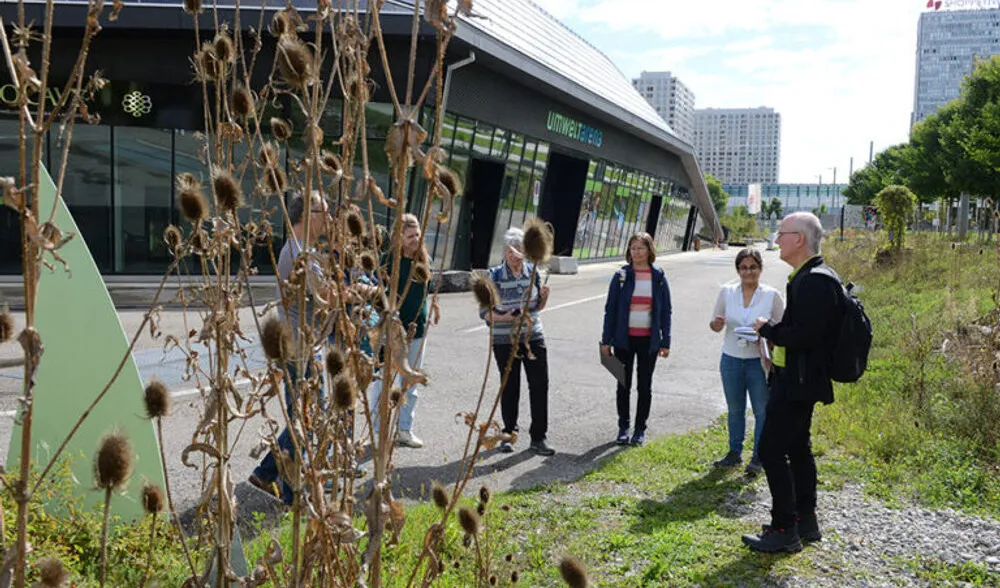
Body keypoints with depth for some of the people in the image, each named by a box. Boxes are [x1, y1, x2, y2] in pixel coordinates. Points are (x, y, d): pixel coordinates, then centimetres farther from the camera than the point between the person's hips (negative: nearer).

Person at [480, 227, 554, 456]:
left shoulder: (533, 271, 3)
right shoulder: (494, 276, -8)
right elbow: (484, 312, -8)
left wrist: (544, 296, -9)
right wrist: (504, 317, -25)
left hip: (533, 336, 3)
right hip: (505, 340, -3)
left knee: (540, 385, 0)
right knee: (510, 388, 6)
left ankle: (539, 437, 11)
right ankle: (509, 435, 24)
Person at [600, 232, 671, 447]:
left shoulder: (659, 278, 1)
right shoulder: (621, 276, -2)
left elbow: (665, 311, 4)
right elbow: (610, 308, 0)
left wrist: (665, 342, 0)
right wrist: (606, 340, -4)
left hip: (648, 340, 0)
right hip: (624, 339, 0)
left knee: (645, 386, 9)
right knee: (623, 385, 8)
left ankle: (640, 429, 21)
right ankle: (623, 428, 21)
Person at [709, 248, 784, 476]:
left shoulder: (772, 295, -3)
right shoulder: (727, 292, 3)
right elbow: (715, 323, 9)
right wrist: (716, 324, -15)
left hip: (759, 361, -2)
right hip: (731, 359, 2)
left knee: (762, 410, 0)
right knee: (735, 409, 14)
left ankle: (758, 457, 13)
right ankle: (735, 453, 28)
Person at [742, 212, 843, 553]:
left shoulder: (814, 281, -20)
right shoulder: (809, 277, 13)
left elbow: (803, 335, -27)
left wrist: (767, 329, -13)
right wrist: (772, 333, 7)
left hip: (797, 382, -11)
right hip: (799, 380, 11)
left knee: (772, 449, -6)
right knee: (797, 448, 18)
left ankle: (785, 530, 2)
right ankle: (805, 521, 29)